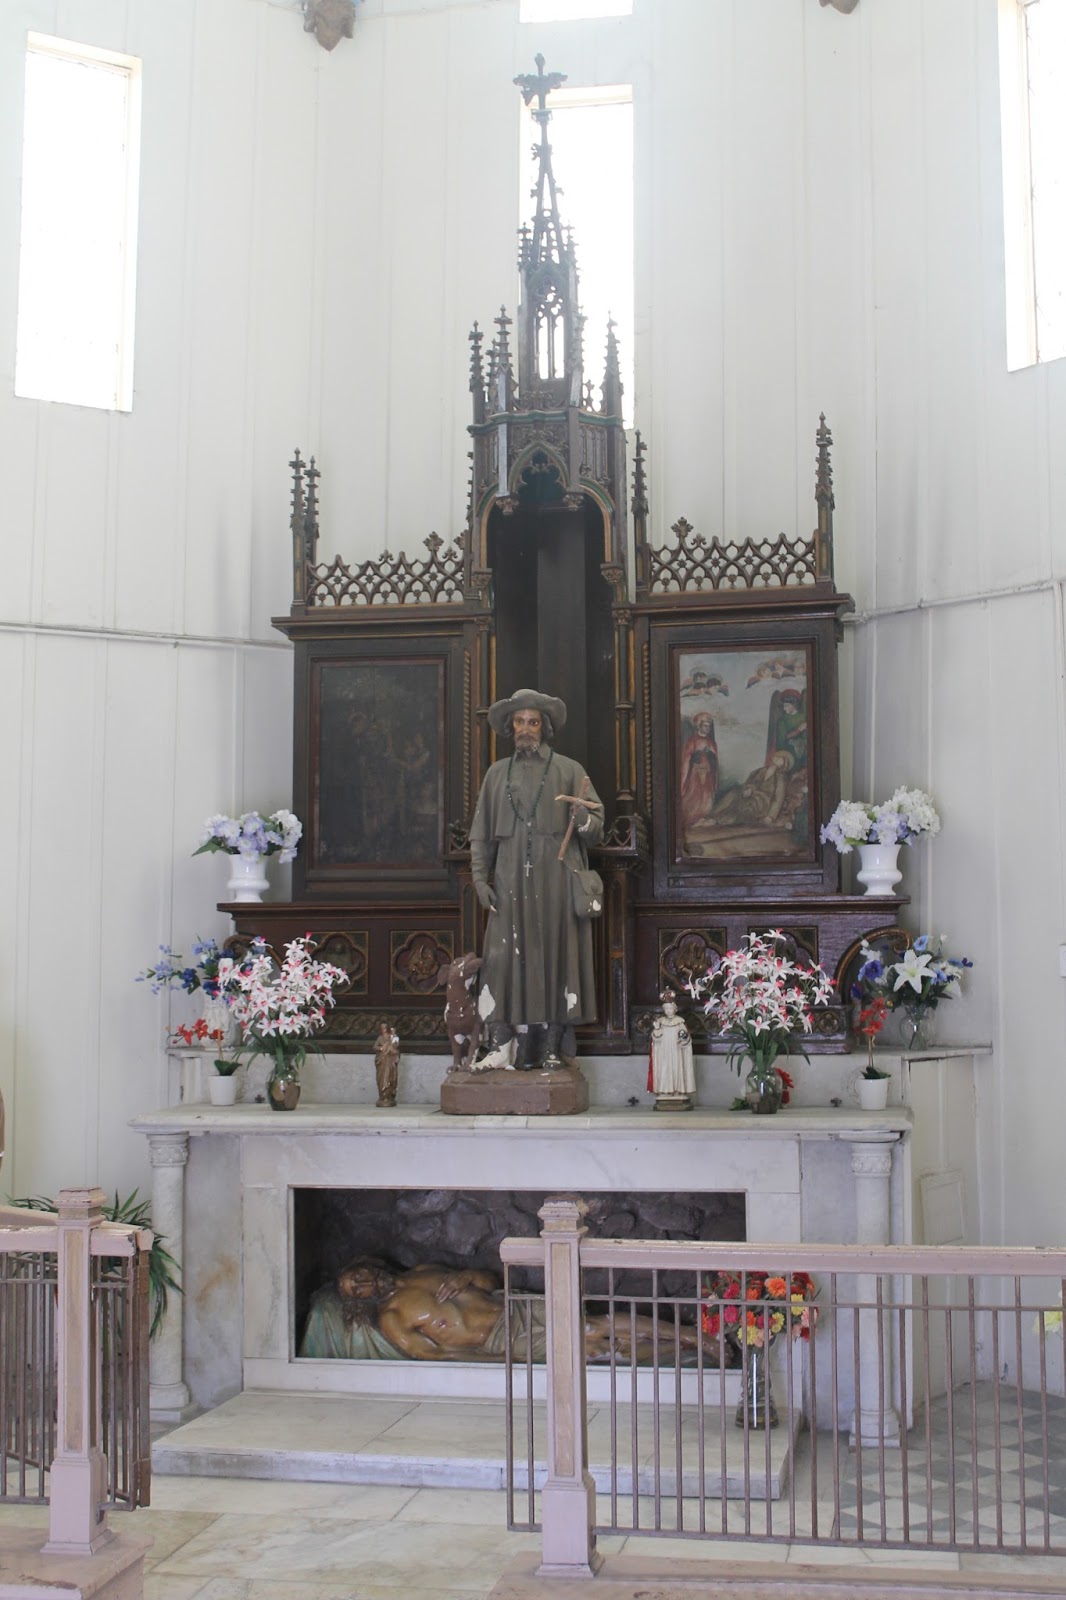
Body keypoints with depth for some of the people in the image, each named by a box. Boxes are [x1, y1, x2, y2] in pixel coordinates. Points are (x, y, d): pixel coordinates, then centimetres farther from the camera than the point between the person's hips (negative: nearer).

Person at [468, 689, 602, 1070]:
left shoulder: (569, 770, 8)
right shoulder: (497, 773, 15)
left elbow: (596, 827, 4)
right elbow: (481, 832, 13)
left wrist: (581, 815, -18)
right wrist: (480, 878, 3)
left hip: (556, 882, -1)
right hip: (511, 883, 1)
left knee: (555, 957, -3)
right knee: (507, 959, -5)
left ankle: (552, 1048, 1)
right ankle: (502, 1049, -5)